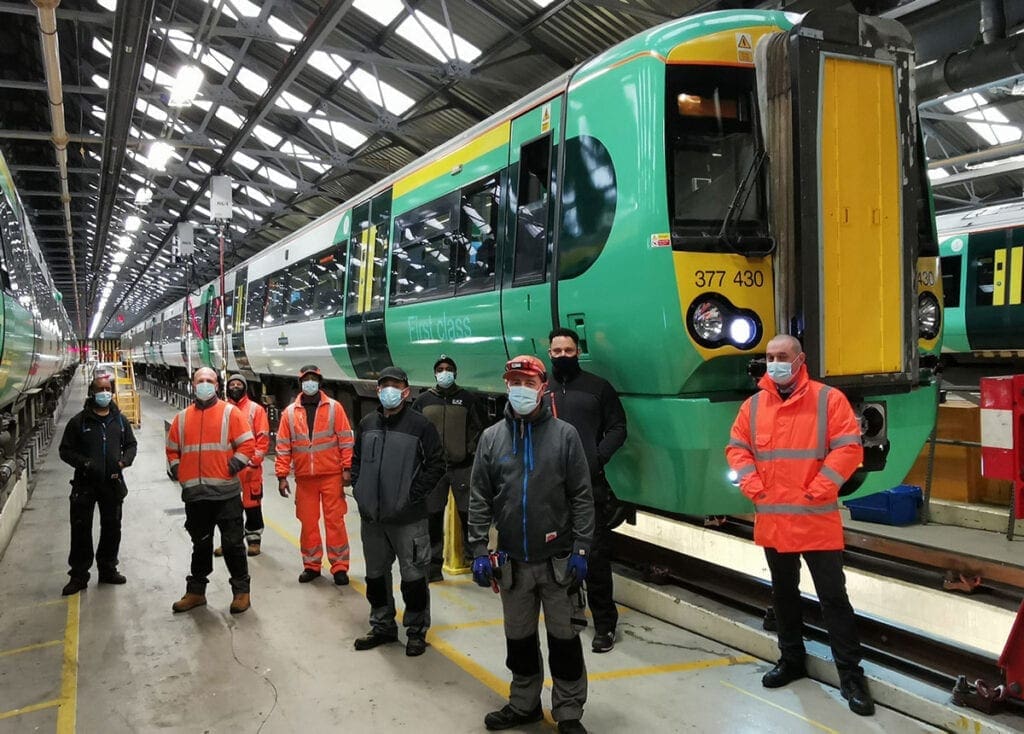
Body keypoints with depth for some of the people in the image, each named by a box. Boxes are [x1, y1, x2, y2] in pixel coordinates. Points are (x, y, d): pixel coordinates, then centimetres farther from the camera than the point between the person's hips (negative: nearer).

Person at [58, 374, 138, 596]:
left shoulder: (119, 420, 6)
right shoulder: (79, 421, -4)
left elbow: (131, 444, 14)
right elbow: (65, 450, -2)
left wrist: (124, 461, -6)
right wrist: (84, 463, -18)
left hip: (113, 484, 3)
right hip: (85, 484, -3)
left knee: (112, 528, 11)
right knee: (81, 529, 0)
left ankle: (108, 569, 26)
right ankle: (78, 575, 11)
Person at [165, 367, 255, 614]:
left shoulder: (230, 412, 0)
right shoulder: (182, 418, 12)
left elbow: (247, 444, -5)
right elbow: (172, 449, 20)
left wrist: (234, 466, -14)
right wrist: (176, 471, 5)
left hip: (226, 492, -4)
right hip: (194, 494, 4)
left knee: (232, 543, 2)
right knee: (200, 545, 16)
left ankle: (241, 591, 13)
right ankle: (196, 591, 28)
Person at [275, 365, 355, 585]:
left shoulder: (334, 407, 0)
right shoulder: (290, 412, 6)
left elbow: (345, 439, -2)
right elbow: (283, 445, 6)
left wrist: (347, 468, -7)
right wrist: (282, 475, 2)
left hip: (331, 475, -2)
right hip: (304, 477, 2)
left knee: (335, 520, 0)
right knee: (308, 522, 9)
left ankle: (339, 567, 8)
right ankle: (311, 565, 22)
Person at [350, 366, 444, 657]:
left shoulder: (420, 425, -8)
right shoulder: (367, 424, 7)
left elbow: (435, 465, -9)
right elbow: (356, 461, 16)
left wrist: (412, 496, -14)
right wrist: (360, 492, 4)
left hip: (407, 518, -5)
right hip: (371, 516, 5)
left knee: (413, 575, 3)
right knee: (376, 573, 16)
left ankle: (416, 631, 20)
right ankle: (382, 626, 33)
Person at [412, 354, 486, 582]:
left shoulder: (467, 398, 4)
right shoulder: (423, 400, 7)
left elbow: (480, 427, 9)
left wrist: (470, 450, 1)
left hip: (462, 467, -1)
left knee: (468, 515, 0)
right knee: (432, 517, 6)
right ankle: (433, 565, 15)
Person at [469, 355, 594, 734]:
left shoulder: (564, 435, -5)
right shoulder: (491, 437, 2)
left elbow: (582, 497, -5)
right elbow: (479, 499, 3)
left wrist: (581, 549, -9)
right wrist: (479, 551, -2)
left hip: (558, 560, -2)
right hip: (512, 561, 3)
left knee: (564, 639, 7)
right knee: (519, 639, 16)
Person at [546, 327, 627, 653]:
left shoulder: (598, 387, 5)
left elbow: (617, 428, 3)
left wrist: (598, 457, -12)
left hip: (590, 484, -3)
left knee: (596, 555, -2)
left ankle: (605, 624, 8)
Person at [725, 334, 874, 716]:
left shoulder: (829, 399, -7)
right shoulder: (754, 405, 6)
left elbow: (849, 447, -11)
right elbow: (736, 447, 11)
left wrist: (818, 490, -16)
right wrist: (751, 485, -4)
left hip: (817, 521, -4)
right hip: (772, 520, 5)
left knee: (833, 597, 1)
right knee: (783, 593, 18)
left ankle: (851, 675, 13)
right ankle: (791, 659, 35)